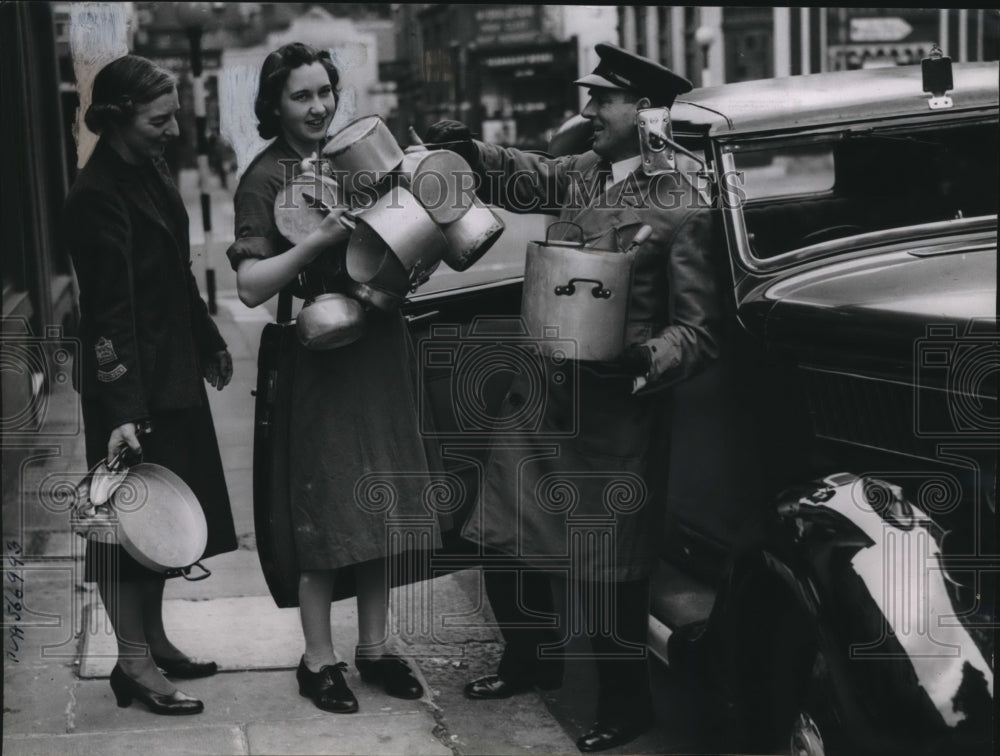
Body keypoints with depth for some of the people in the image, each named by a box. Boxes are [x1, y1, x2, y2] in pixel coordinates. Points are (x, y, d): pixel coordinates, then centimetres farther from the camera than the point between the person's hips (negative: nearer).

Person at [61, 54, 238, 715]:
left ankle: (154, 639, 29)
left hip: (174, 373, 9)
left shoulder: (151, 172, 8)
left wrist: (210, 344, 26)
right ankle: (134, 663, 11)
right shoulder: (97, 196, -19)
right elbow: (110, 309, -24)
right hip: (131, 383, -9)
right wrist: (121, 411, -28)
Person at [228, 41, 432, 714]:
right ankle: (319, 659, 13)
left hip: (381, 343, 6)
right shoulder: (266, 178, -6)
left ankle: (375, 646, 24)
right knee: (326, 508, 0)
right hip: (321, 351, -6)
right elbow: (251, 286, -16)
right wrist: (321, 238, -25)